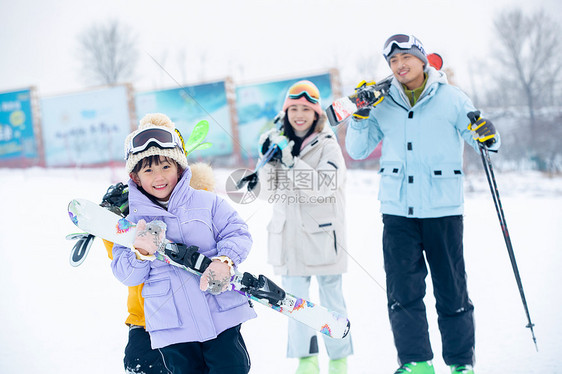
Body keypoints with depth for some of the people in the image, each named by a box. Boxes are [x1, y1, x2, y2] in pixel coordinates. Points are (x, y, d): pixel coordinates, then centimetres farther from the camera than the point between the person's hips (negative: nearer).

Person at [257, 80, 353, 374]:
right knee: (295, 299, 8)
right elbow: (268, 191, 6)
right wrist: (269, 160, -10)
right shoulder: (280, 143, 7)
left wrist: (290, 161, -26)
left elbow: (325, 186, -20)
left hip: (323, 236, -4)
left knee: (331, 298, 5)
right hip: (290, 236, 4)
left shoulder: (327, 145, -6)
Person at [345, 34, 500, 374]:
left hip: (443, 209, -2)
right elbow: (357, 151, 11)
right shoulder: (383, 104, 9)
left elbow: (485, 142, 3)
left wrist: (487, 135, -20)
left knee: (451, 289, 4)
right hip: (398, 209, 2)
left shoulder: (450, 98, 1)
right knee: (403, 288, -3)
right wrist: (361, 115, -4)